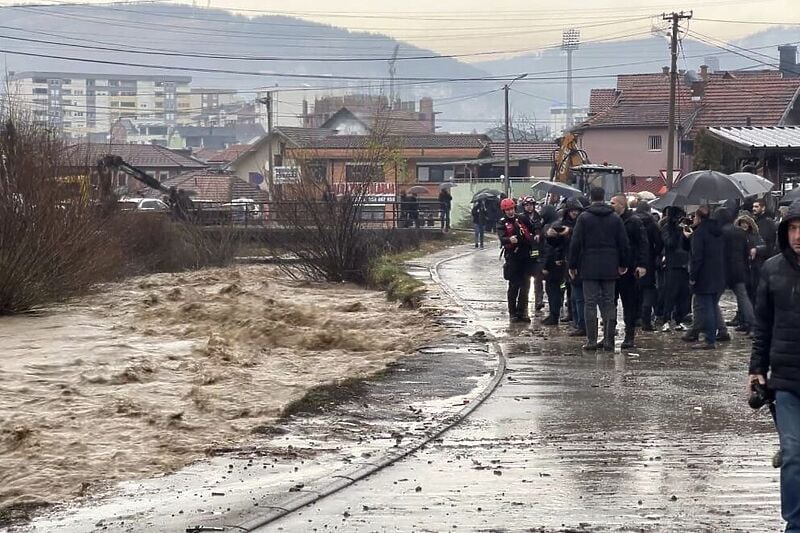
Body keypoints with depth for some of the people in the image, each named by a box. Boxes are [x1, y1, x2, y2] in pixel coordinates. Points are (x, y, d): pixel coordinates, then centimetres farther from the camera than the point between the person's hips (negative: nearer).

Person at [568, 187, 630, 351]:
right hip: (610, 268, 3)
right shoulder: (615, 219, 4)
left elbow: (575, 243, -6)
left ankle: (591, 340, -3)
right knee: (609, 303, 8)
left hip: (589, 268, -3)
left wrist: (572, 265, 2)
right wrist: (623, 264, 16)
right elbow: (624, 244, 6)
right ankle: (609, 340, 5)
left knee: (590, 303, 0)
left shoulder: (584, 218, -4)